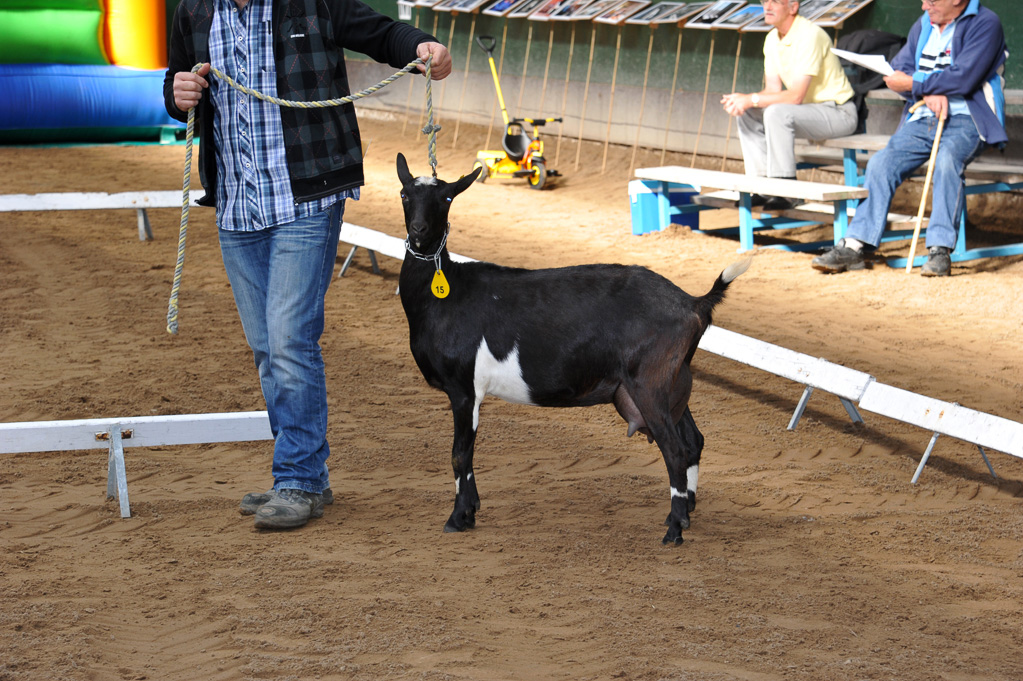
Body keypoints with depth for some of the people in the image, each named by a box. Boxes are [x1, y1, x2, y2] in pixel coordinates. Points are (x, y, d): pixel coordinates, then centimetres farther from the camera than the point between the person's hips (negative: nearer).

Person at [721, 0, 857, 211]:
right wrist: (741, 99, -15)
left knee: (777, 113, -31)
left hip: (838, 112, -9)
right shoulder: (772, 39, 5)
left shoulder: (809, 35, -22)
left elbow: (796, 96, -27)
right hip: (810, 111, 9)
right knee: (747, 113, -1)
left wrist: (751, 99, -26)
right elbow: (773, 90, 4)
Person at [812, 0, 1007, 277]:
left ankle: (940, 251, -35)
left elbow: (963, 78, -17)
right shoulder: (924, 25, 15)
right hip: (922, 119, 6)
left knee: (947, 160, -36)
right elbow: (899, 69, 10)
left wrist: (913, 84, -10)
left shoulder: (984, 23, -7)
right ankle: (855, 246, -16)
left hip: (966, 120, -6)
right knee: (881, 163, -15)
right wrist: (930, 92, -11)